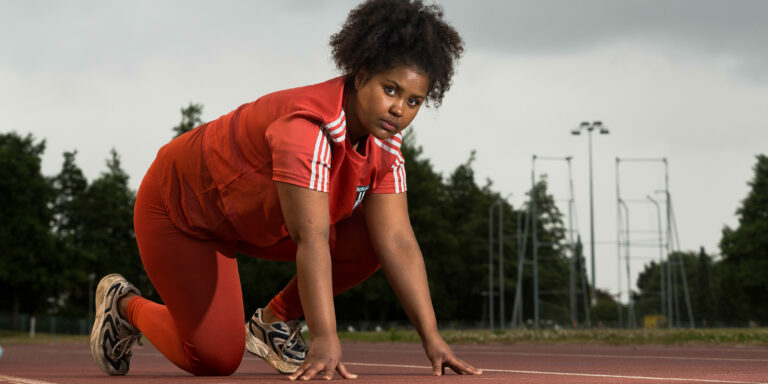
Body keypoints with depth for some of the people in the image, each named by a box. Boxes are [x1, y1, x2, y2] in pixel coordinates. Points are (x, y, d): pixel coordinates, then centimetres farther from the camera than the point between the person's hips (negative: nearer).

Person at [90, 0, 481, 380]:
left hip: (255, 218, 7)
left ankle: (273, 321, 5)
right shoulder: (307, 129, -37)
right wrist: (325, 340, -50)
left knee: (367, 240, -13)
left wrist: (431, 338, -22)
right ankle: (126, 305, 17)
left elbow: (397, 242, -15)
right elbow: (311, 240, -44)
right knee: (216, 358, -11)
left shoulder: (384, 141, -12)